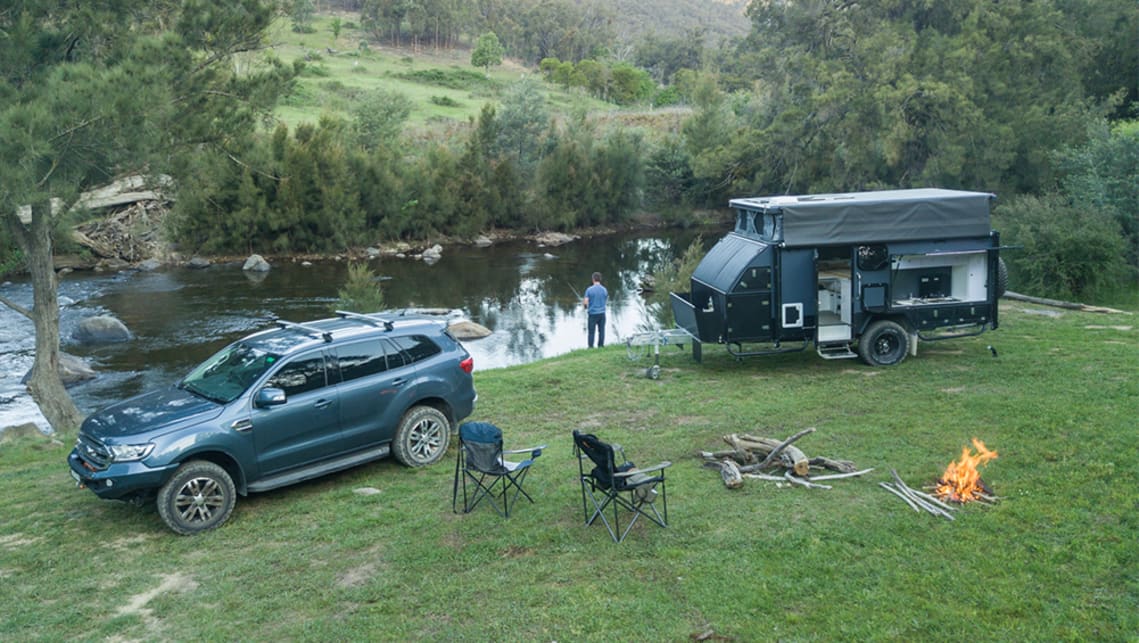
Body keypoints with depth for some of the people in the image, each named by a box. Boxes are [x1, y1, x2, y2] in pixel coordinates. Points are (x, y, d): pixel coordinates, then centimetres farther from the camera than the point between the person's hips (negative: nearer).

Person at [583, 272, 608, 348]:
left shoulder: (589, 289, -10)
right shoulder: (604, 290, 0)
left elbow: (585, 302, -11)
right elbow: (606, 302, 10)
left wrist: (584, 304, 12)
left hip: (593, 313, -3)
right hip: (602, 313, 3)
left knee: (591, 332, 3)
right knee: (601, 331, 8)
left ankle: (590, 347, 6)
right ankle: (600, 346, 13)